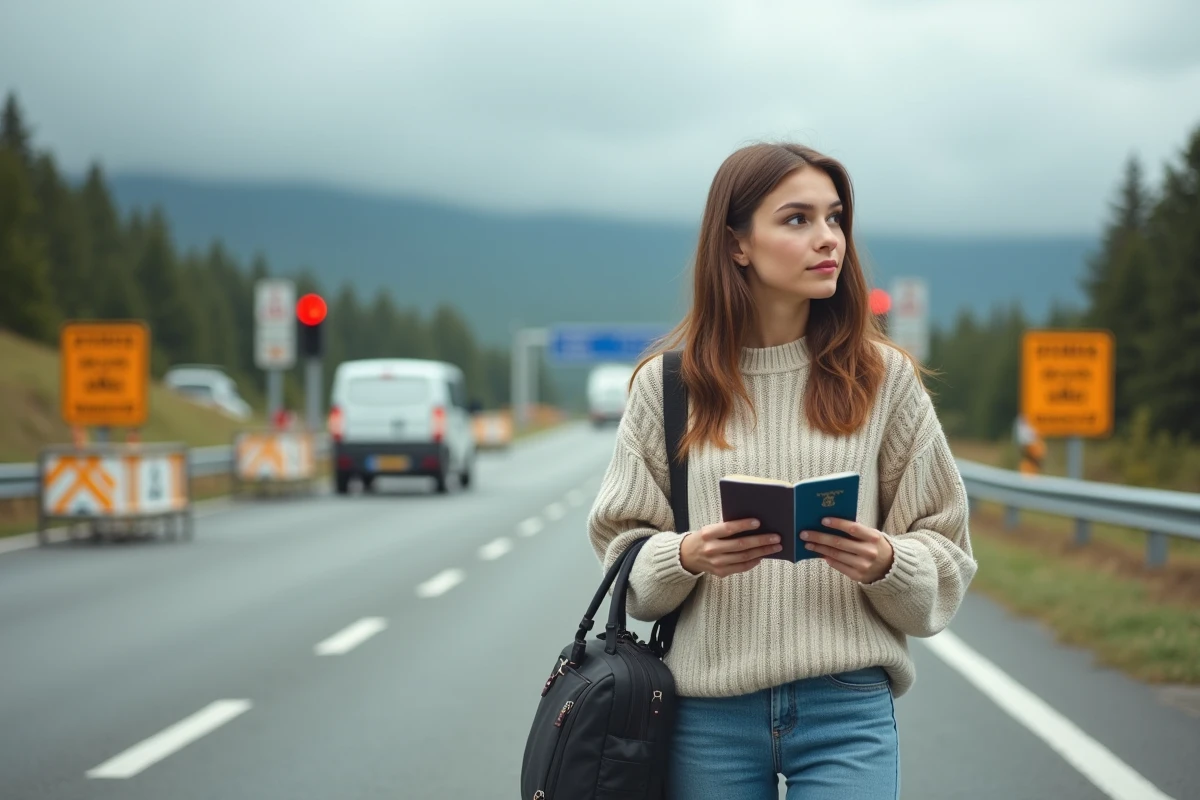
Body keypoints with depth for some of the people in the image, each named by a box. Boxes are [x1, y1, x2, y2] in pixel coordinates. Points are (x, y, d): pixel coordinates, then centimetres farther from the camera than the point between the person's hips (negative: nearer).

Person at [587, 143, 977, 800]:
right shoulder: (668, 384, 4)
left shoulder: (883, 378, 5)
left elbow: (944, 554, 6)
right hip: (708, 714, 1)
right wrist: (686, 558, -13)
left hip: (847, 711, 0)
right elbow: (621, 545, 7)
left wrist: (886, 564, -14)